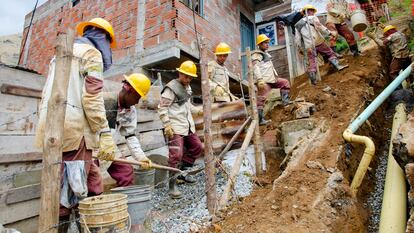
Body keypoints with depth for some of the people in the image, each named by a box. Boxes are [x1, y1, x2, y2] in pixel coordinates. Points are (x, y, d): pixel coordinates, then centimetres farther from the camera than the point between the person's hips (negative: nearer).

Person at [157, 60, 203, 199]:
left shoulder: (187, 87, 16)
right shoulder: (171, 88, -11)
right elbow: (162, 108, -14)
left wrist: (198, 111, 15)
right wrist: (167, 125, -20)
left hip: (188, 126, 10)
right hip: (175, 128, -9)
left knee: (197, 148, 17)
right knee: (176, 155, -12)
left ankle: (183, 173, 32)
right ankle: (172, 186, 0)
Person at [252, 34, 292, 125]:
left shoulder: (266, 54, 24)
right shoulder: (256, 55, -7)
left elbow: (271, 67, 31)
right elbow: (256, 68, -21)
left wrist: (276, 76, 28)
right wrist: (260, 80, -32)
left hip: (272, 79, 10)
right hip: (264, 81, -10)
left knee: (285, 82, 19)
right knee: (261, 99, -13)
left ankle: (285, 100, 15)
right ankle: (259, 119, -13)